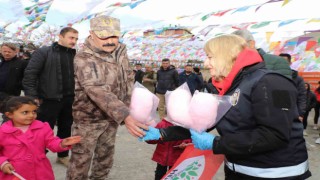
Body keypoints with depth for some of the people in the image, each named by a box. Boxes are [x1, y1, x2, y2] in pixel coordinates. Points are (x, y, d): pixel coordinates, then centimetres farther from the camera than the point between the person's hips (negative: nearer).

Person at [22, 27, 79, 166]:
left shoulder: (74, 55, 9)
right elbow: (29, 74, -10)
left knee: (66, 129, 15)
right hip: (49, 99, -5)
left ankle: (63, 155, 32)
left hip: (69, 99, 5)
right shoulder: (44, 52, -6)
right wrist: (32, 96, -14)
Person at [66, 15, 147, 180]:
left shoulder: (121, 52, -2)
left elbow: (128, 81, 9)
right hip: (88, 119, -6)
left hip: (112, 118, 6)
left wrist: (126, 111, 4)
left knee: (105, 159, 19)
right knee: (81, 161, 3)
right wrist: (125, 116, -46)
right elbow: (98, 91, -36)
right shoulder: (84, 58, -24)